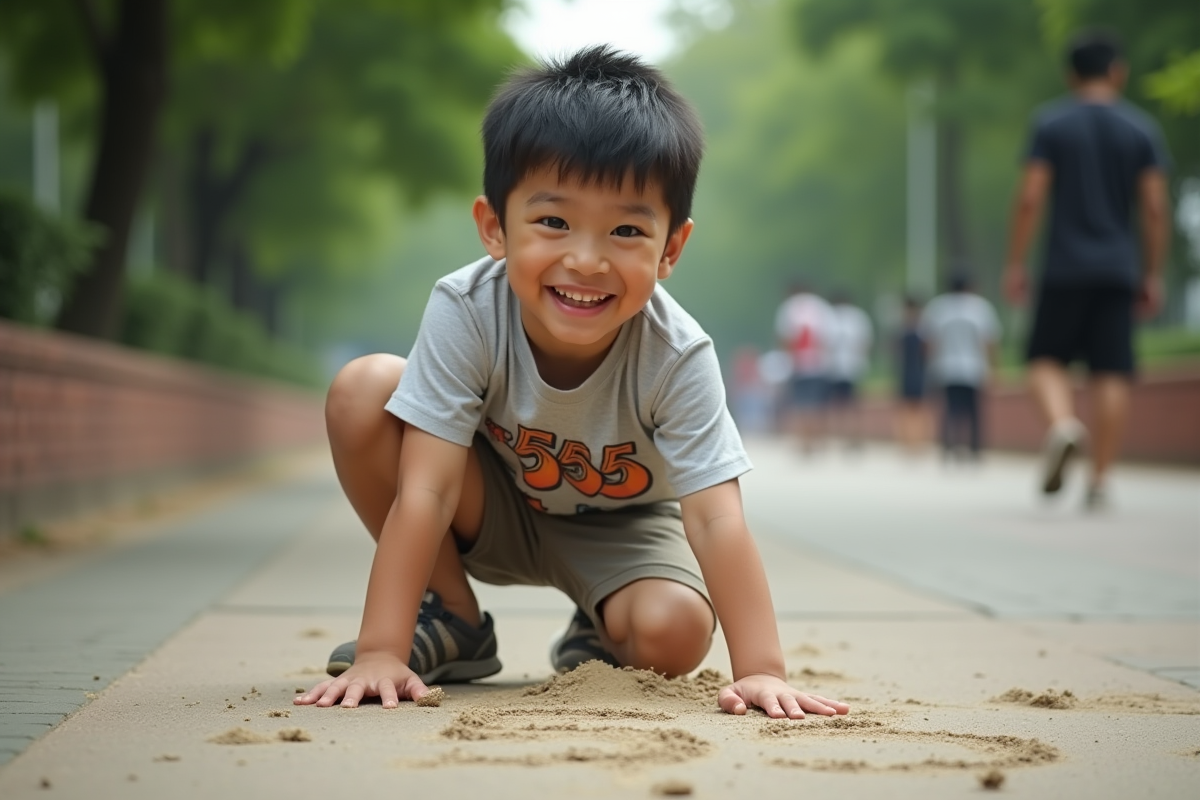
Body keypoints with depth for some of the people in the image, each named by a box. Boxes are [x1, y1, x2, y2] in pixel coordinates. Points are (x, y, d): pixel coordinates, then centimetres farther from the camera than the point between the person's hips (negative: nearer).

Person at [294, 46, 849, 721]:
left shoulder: (677, 357, -31)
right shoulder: (466, 313, -31)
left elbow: (716, 519, -33)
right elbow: (425, 491, -32)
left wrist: (762, 670, -43)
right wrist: (380, 651, -37)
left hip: (622, 526, -1)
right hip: (494, 508, 1)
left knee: (674, 633, -32)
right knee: (363, 390, -26)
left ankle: (601, 639, 9)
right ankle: (452, 620, -6)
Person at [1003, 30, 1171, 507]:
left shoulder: (1050, 123, 1)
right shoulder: (1142, 129, 5)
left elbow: (1030, 198, -6)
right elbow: (1155, 208, 0)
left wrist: (1015, 263, -1)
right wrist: (1153, 275, 6)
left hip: (1065, 266, -1)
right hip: (1119, 269, 1)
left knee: (1046, 357, 10)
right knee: (1112, 372, 2)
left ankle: (1062, 423, -20)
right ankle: (1099, 480, 0)